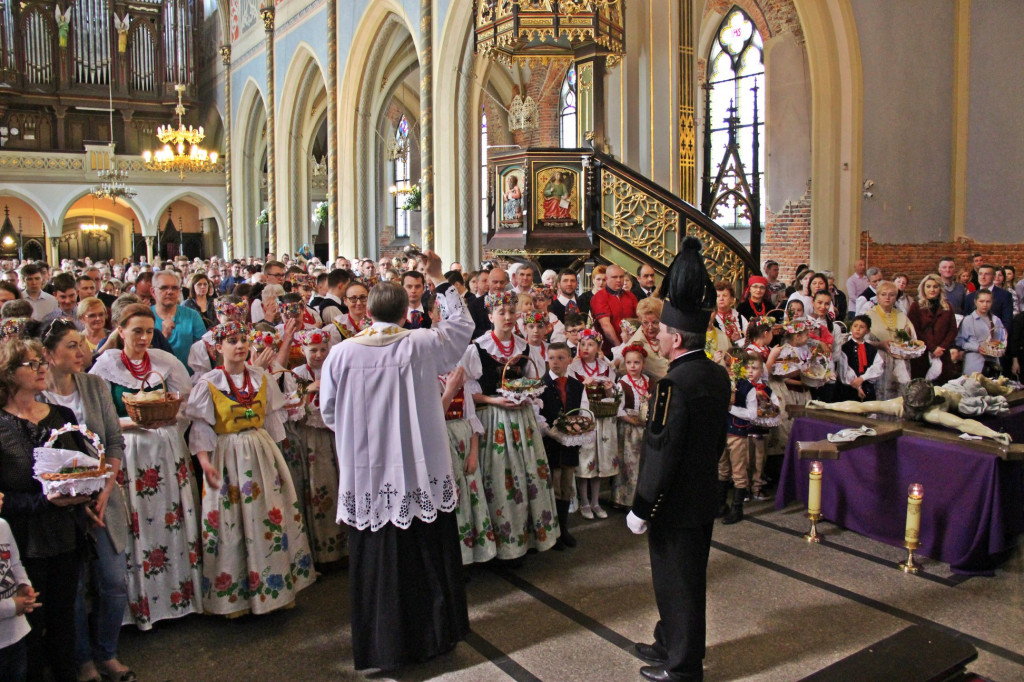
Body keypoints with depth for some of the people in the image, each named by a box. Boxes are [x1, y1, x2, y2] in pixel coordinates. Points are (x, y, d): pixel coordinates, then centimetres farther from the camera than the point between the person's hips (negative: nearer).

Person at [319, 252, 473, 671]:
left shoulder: (342, 353, -8)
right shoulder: (422, 345, -9)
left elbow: (328, 412, 3)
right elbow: (461, 324, 9)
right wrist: (440, 280, 17)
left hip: (367, 475, 0)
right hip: (422, 472, 0)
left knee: (376, 561, 12)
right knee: (428, 555, 16)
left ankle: (383, 647, 24)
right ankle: (434, 634, 30)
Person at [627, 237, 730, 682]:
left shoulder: (674, 384, -25)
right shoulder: (718, 376, 3)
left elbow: (661, 452, -24)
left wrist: (641, 509, -16)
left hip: (675, 505, -9)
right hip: (704, 499, 9)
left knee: (676, 582, 7)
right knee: (688, 576, 21)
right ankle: (672, 644, 39)